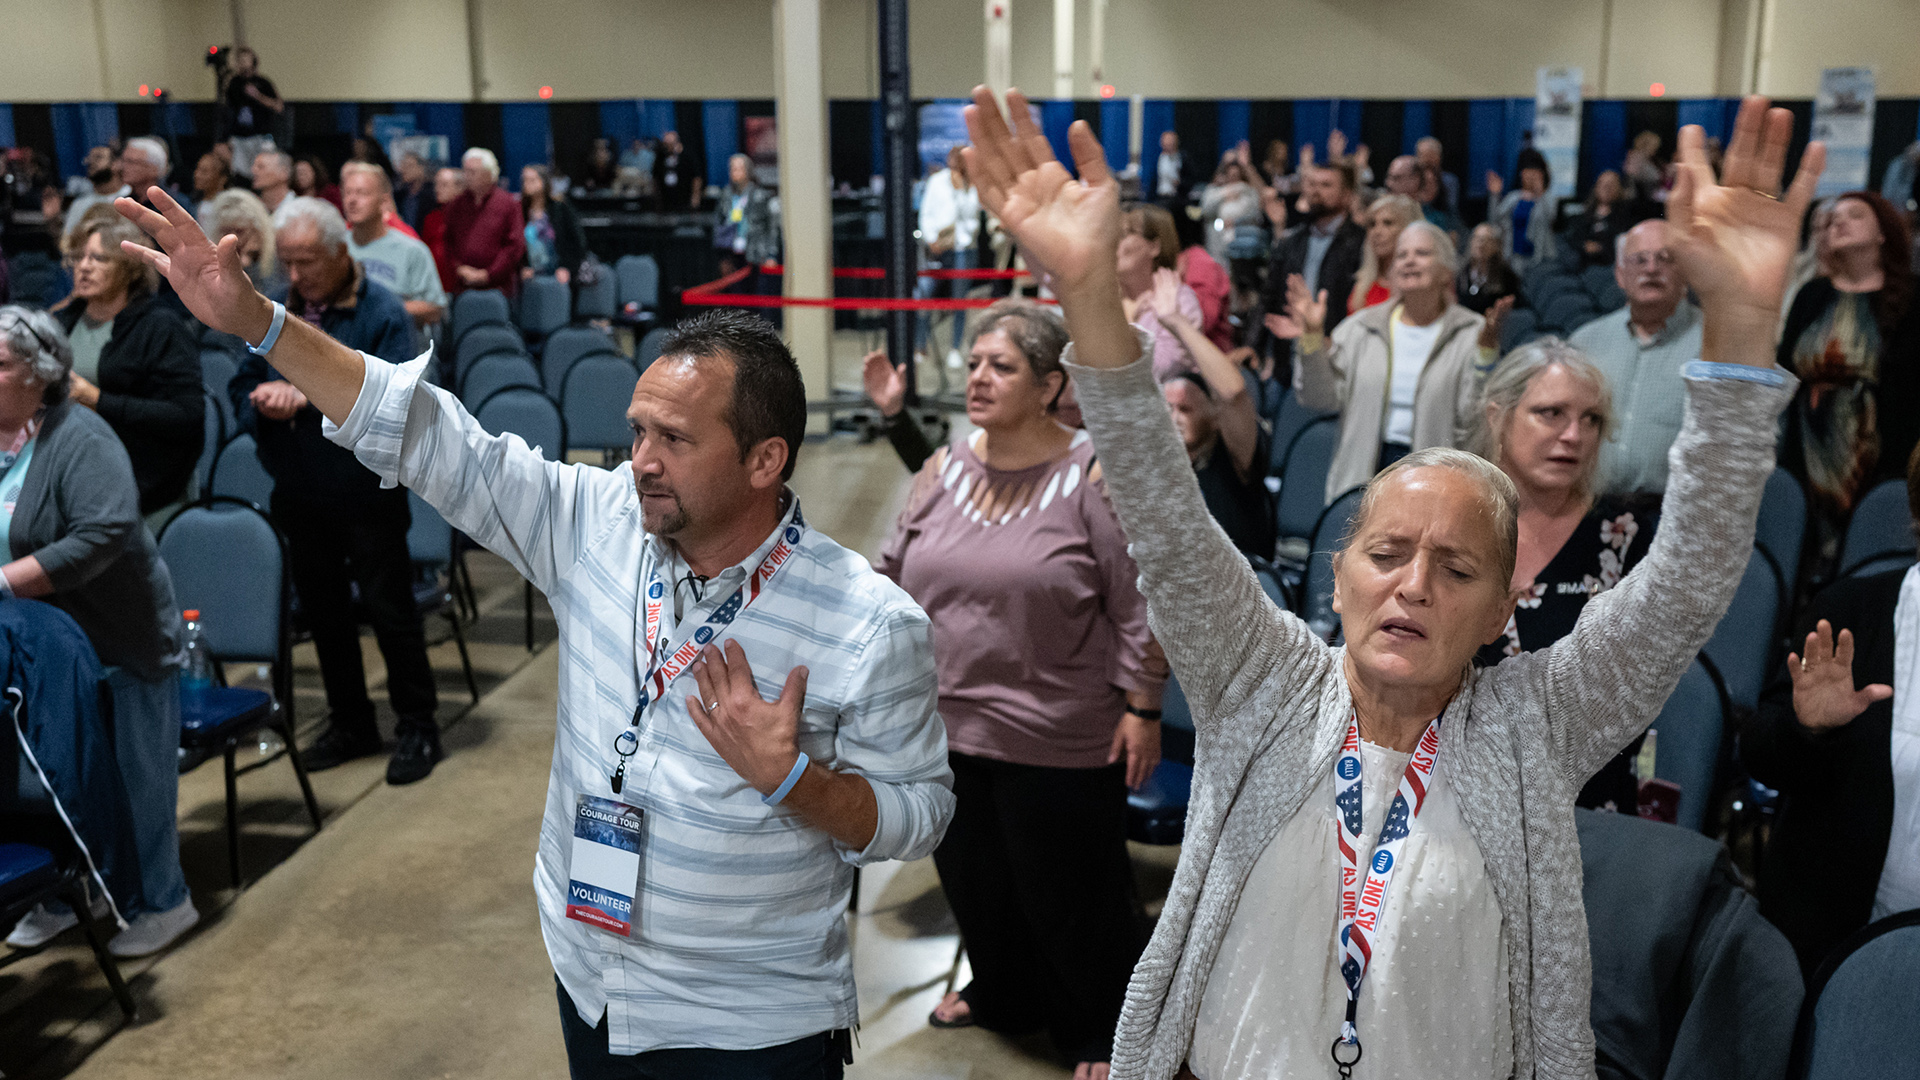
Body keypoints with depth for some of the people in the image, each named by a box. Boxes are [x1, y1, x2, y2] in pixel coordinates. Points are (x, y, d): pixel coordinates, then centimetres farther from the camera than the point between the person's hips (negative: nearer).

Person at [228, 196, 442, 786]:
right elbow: (243, 387, 9)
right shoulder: (275, 310, 5)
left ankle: (416, 727, 15)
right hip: (299, 493, 6)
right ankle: (350, 723, 29)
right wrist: (264, 406, -14)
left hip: (366, 493, -6)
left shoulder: (382, 313, -12)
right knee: (323, 609, 15)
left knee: (389, 609, 1)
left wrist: (309, 398, -27)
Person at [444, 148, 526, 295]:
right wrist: (459, 269, -5)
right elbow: (448, 243, 13)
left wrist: (488, 274, -8)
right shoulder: (455, 206, 14)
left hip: (498, 286, -3)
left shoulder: (508, 204, 3)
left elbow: (516, 245, -3)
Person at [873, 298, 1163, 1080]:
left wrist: (1142, 707, -11)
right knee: (971, 872, 21)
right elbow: (894, 571, 13)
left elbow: (1140, 604, -11)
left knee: (1068, 891, 9)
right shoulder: (944, 467, 4)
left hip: (1057, 741, -5)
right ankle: (1003, 994, 48)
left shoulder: (1094, 475, -13)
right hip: (950, 723, 6)